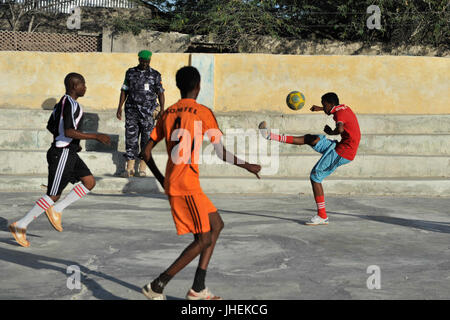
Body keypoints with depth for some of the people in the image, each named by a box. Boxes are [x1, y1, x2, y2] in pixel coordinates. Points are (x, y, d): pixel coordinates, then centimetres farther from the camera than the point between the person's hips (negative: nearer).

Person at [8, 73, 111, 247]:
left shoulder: (62, 102, 13)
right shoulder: (70, 103, -18)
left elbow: (50, 126, 24)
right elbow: (69, 132, -27)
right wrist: (96, 136, -25)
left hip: (69, 153, 10)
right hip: (62, 154, -10)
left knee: (90, 182, 6)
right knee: (53, 195, -5)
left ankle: (56, 209, 9)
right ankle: (20, 226, 3)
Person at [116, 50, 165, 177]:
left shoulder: (155, 75, 5)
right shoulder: (130, 73, 9)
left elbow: (160, 93, 2)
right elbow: (124, 91, 13)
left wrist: (162, 109, -9)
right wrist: (119, 107, 6)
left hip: (148, 112, -1)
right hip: (132, 110, 1)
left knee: (147, 139, 0)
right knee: (131, 138, -3)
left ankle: (142, 169, 7)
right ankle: (130, 168, 0)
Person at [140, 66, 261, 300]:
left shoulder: (168, 113, 12)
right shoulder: (203, 113, -7)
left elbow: (146, 152, 12)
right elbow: (222, 153, -10)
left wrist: (162, 180, 23)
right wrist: (247, 166, 5)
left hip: (172, 183, 8)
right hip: (187, 186, -8)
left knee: (216, 225, 17)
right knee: (204, 239, 0)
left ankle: (198, 289, 16)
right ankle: (157, 286, -3)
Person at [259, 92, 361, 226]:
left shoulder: (339, 113, -16)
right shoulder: (343, 107, 14)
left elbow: (340, 129, -37)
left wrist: (331, 132, -18)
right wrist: (320, 109, 46)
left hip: (341, 153, -10)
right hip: (340, 147, 10)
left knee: (315, 176, -5)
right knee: (310, 138, 9)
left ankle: (322, 216, -2)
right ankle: (272, 136, 11)